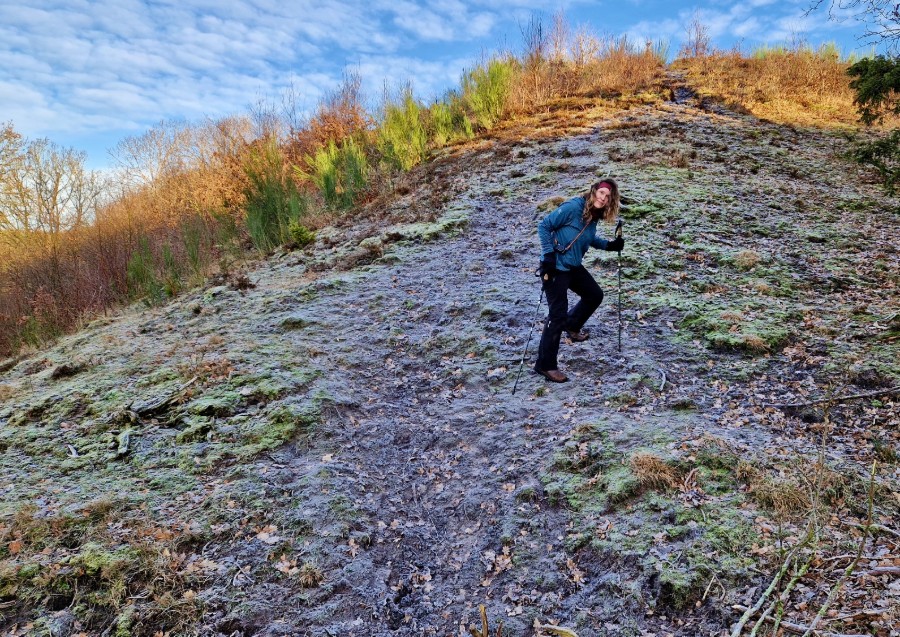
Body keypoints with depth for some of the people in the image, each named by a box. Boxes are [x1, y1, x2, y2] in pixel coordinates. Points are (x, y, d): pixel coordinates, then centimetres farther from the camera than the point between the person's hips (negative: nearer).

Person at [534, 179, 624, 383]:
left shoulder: (594, 215, 5)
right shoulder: (572, 207, -20)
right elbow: (544, 226, -18)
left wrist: (609, 245, 8)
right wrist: (549, 254, -23)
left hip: (573, 266, 9)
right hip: (555, 267, -9)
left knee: (595, 295, 23)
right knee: (558, 316, -8)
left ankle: (571, 325, 47)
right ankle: (545, 365, 3)